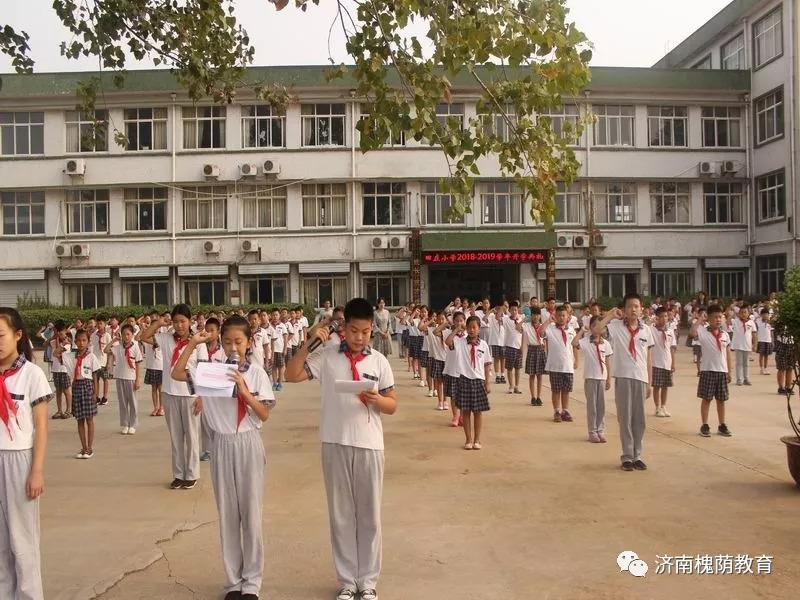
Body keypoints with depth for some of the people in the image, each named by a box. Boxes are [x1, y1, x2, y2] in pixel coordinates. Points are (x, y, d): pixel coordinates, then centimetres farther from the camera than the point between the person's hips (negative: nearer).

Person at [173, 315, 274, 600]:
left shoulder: (257, 373, -5)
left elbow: (265, 415, -7)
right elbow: (177, 374, -10)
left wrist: (245, 392, -21)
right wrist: (192, 344, -12)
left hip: (249, 443, -1)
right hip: (222, 444, 2)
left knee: (251, 513, 5)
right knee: (227, 514, 10)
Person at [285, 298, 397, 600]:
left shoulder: (379, 361, 0)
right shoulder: (326, 356, -1)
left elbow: (393, 405, 3)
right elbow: (291, 376, -6)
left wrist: (377, 400, -19)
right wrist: (308, 342, -12)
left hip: (369, 444, 0)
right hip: (335, 443, 0)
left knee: (369, 514, 10)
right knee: (341, 513, 10)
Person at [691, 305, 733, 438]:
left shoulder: (725, 335, 7)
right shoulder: (703, 332, -7)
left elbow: (728, 354, 11)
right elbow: (692, 332, -29)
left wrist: (729, 371, 10)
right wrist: (701, 321, -17)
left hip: (722, 371, 4)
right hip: (707, 370, -4)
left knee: (721, 400, 11)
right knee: (706, 399, 3)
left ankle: (722, 426, 21)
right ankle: (705, 426, 11)